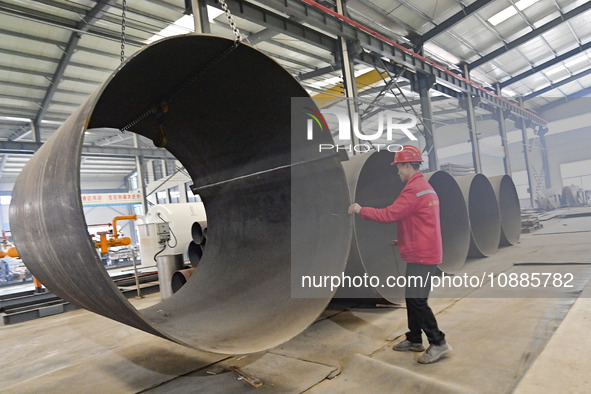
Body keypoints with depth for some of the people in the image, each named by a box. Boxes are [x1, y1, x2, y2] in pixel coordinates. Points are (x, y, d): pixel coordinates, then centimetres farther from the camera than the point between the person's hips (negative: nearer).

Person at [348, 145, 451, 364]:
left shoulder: (413, 190, -17)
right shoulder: (426, 187, 16)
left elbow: (388, 214, -21)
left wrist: (360, 210, -9)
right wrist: (404, 240, 21)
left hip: (421, 256, -10)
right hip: (427, 253, 10)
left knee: (417, 300, -5)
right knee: (412, 297, 16)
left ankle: (438, 343, 6)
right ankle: (414, 340, 27)